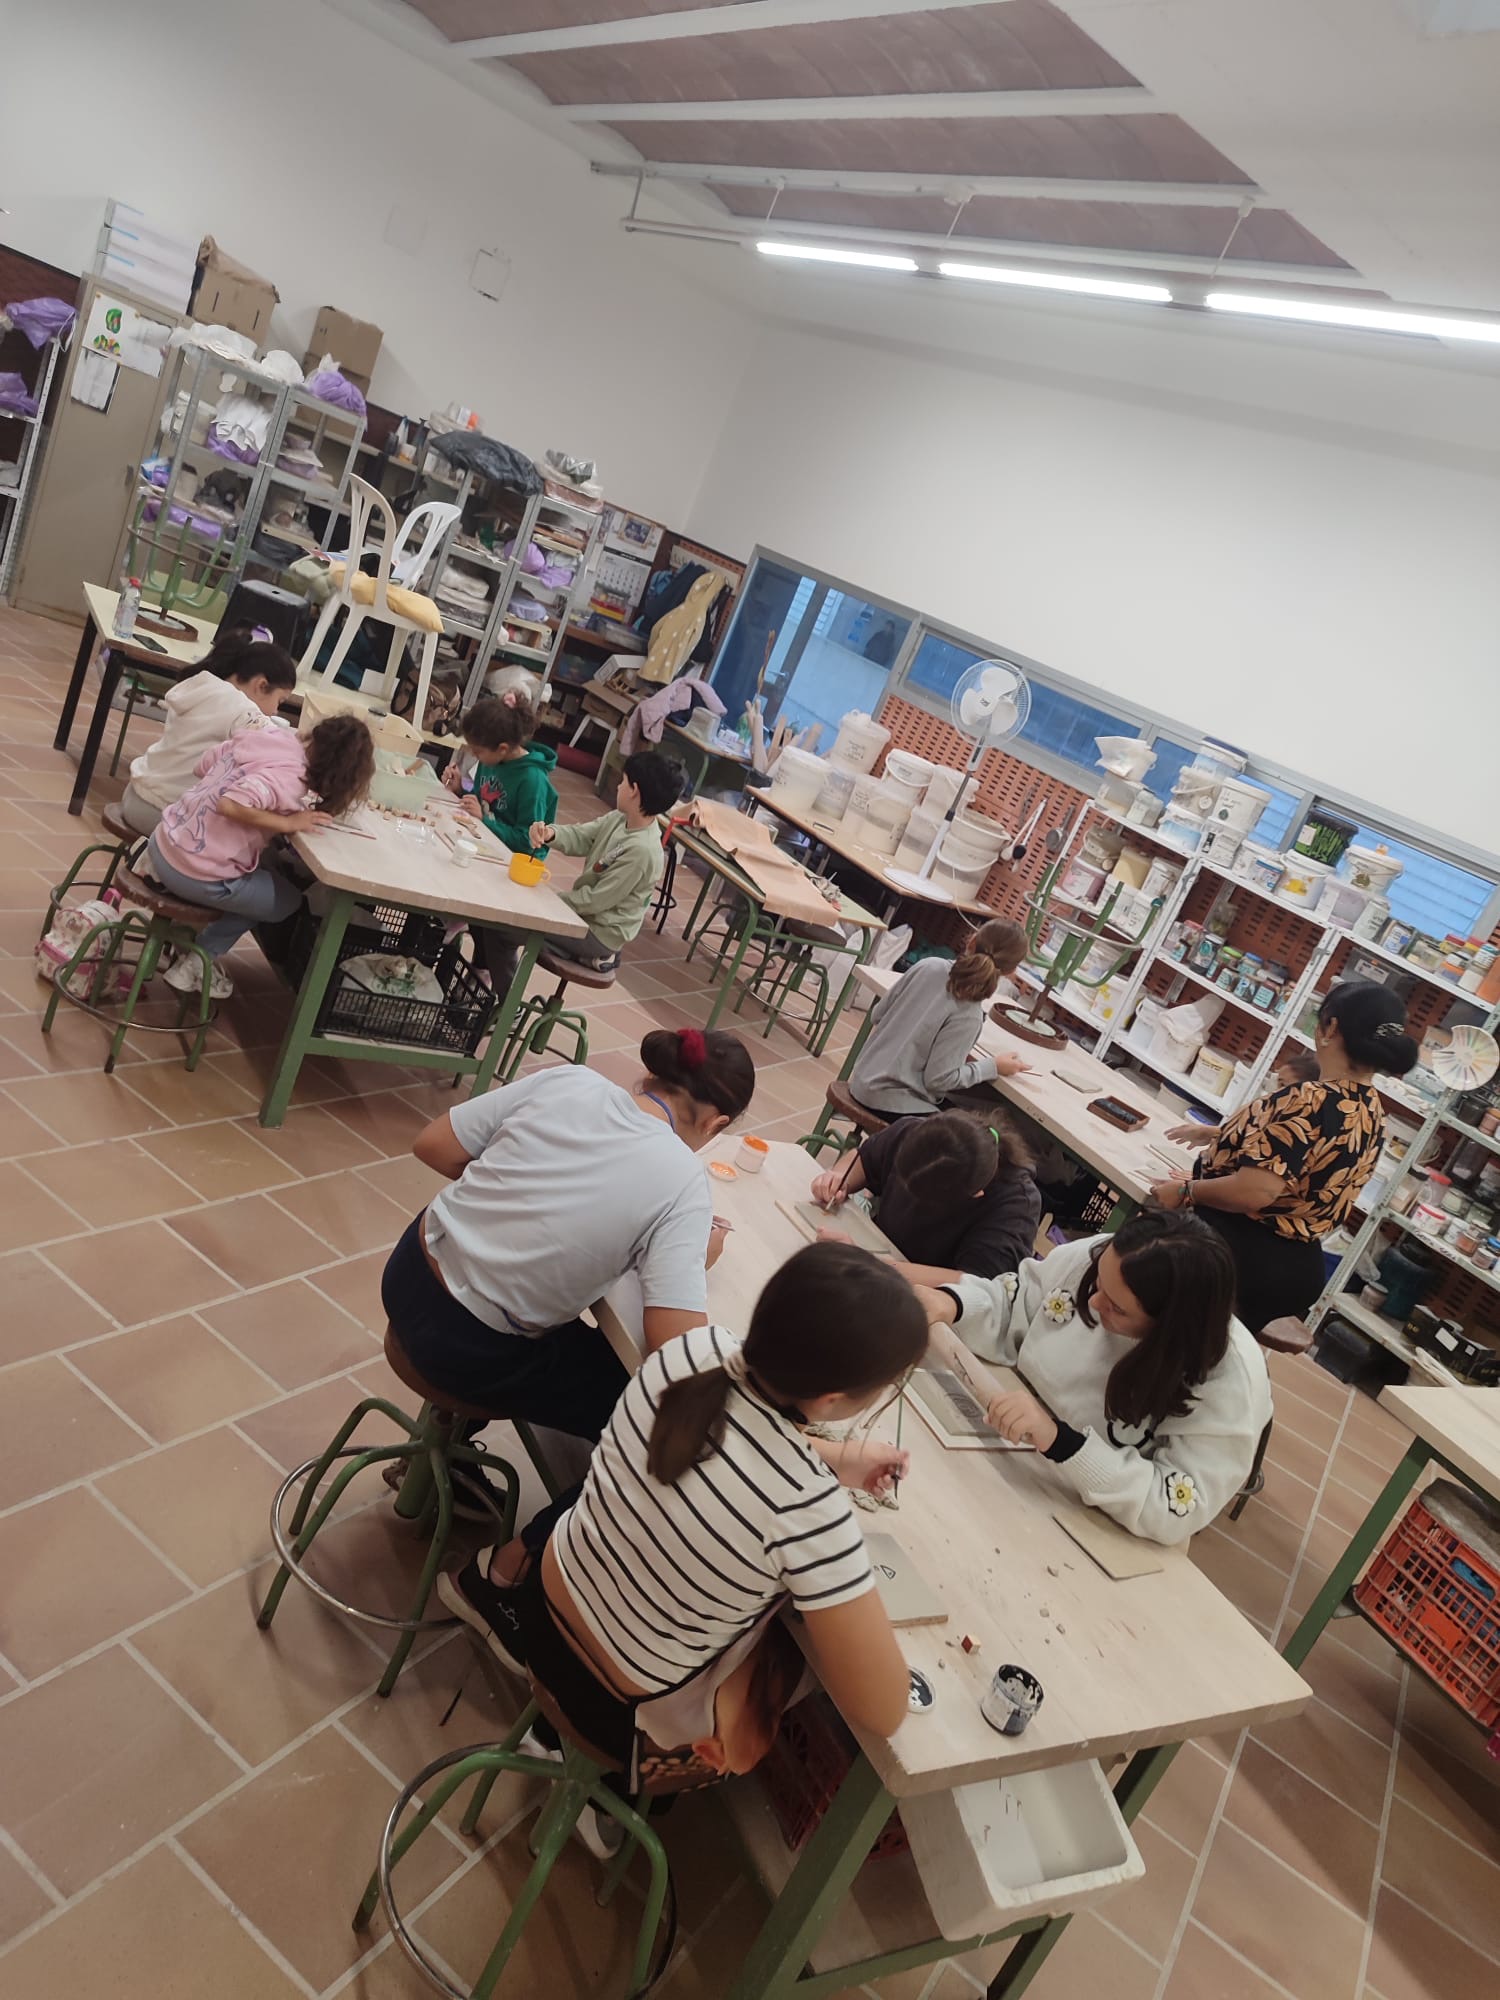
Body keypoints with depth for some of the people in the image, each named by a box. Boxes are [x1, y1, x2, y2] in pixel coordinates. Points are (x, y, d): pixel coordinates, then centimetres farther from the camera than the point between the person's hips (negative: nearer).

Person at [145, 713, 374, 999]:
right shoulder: (291, 777, -21)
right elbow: (229, 805, -32)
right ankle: (197, 962, 17)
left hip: (164, 842, 8)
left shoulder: (266, 735, 2)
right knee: (288, 900, 16)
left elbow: (202, 766, 13)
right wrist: (289, 823, -21)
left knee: (264, 865, 30)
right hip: (194, 875, -8)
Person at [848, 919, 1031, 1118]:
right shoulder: (968, 1016, -22)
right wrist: (993, 1067, -6)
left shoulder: (928, 965, -5)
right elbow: (938, 1079, -17)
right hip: (890, 1101, -8)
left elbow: (878, 1014, 4)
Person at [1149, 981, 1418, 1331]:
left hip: (1238, 1256, -8)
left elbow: (1255, 1192, -32)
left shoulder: (1310, 1101, -24)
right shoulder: (1373, 1113, 4)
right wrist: (1220, 1134, 28)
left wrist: (1185, 1192, -17)